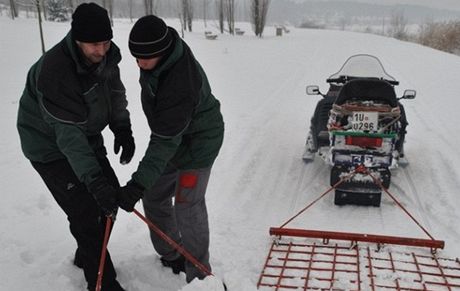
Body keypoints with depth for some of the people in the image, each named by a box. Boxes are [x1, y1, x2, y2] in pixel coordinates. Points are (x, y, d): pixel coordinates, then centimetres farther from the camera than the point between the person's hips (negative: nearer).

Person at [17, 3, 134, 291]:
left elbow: (115, 90, 7)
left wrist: (122, 128, -4)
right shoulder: (54, 71, -35)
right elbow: (69, 135, -36)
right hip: (51, 147, -7)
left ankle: (87, 256, 35)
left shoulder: (106, 54, -12)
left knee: (111, 196, 11)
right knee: (86, 214, -9)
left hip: (88, 137, 8)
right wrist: (94, 180, -41)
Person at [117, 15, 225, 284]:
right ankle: (171, 256, 33)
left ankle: (198, 275, 13)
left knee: (187, 208, -6)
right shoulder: (159, 54, -11)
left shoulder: (182, 83, -37)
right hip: (171, 134, 9)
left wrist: (138, 184, -39)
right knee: (154, 196, 14)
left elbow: (166, 141, -37)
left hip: (197, 142, -9)